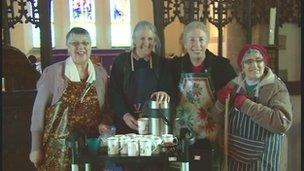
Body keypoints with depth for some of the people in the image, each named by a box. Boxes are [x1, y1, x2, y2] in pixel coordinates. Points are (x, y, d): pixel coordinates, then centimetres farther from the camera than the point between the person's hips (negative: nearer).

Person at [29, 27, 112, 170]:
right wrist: (36, 148, -2)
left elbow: (106, 109, 14)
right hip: (58, 147, -3)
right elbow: (39, 110, -3)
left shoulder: (101, 73, 4)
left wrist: (104, 123, -6)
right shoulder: (53, 72, -6)